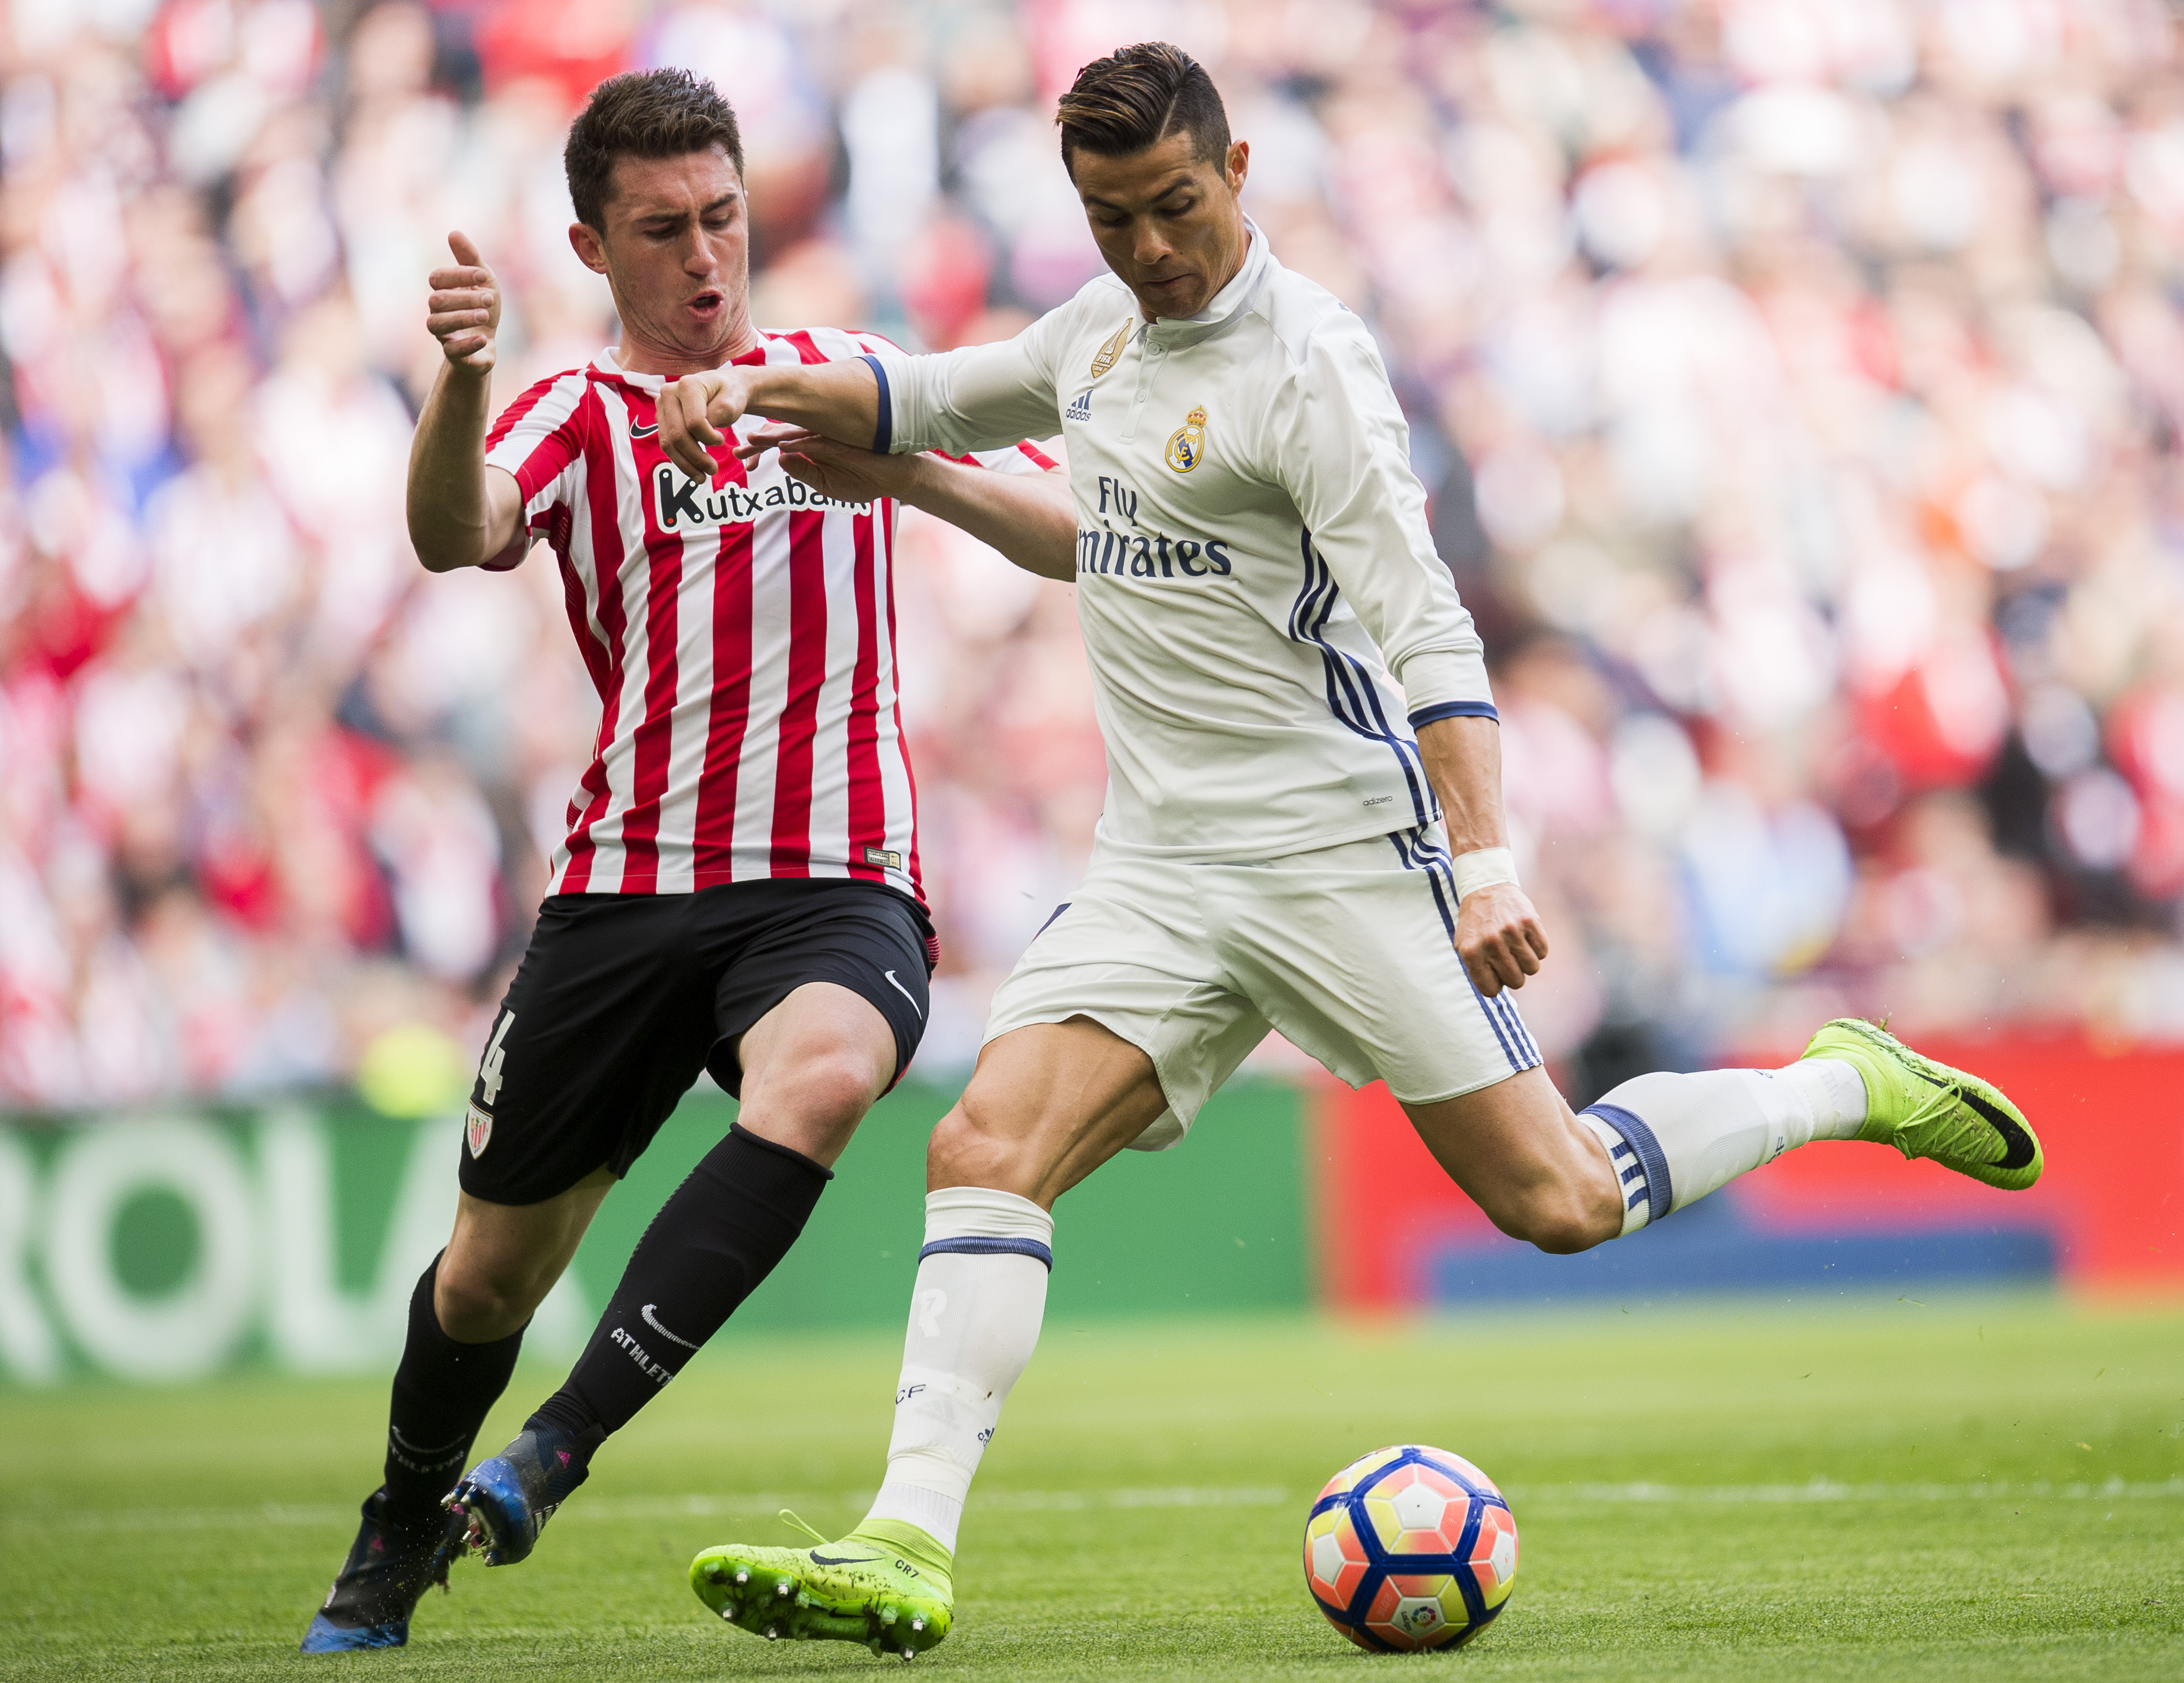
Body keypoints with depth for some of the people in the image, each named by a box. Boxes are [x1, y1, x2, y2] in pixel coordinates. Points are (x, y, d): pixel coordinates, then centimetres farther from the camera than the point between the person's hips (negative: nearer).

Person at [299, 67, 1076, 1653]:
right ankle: (401, 1536, 39)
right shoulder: (575, 418, 6)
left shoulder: (855, 380, 12)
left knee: (818, 1079, -36)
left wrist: (924, 475, -12)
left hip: (837, 884, -1)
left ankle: (559, 1447, -32)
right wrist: (460, 380, -38)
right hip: (628, 886, 1)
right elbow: (456, 536, -17)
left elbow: (1076, 541, 7)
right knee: (491, 1271, 8)